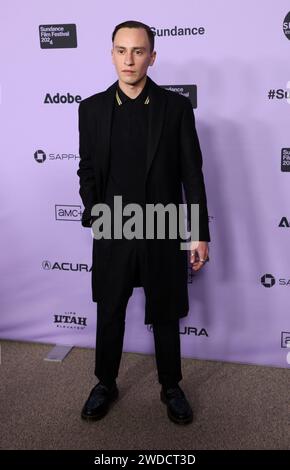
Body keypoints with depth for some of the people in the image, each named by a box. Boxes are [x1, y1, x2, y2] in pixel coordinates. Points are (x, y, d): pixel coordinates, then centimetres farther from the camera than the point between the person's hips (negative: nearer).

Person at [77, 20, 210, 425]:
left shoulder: (176, 106, -3)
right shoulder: (92, 108, 2)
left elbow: (192, 174, -3)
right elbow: (87, 170, 8)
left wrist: (200, 233, -5)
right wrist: (96, 216, -4)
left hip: (164, 233, -1)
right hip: (113, 235, 2)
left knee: (165, 316, 13)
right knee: (109, 315, 14)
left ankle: (171, 387, 34)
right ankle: (106, 385, 36)